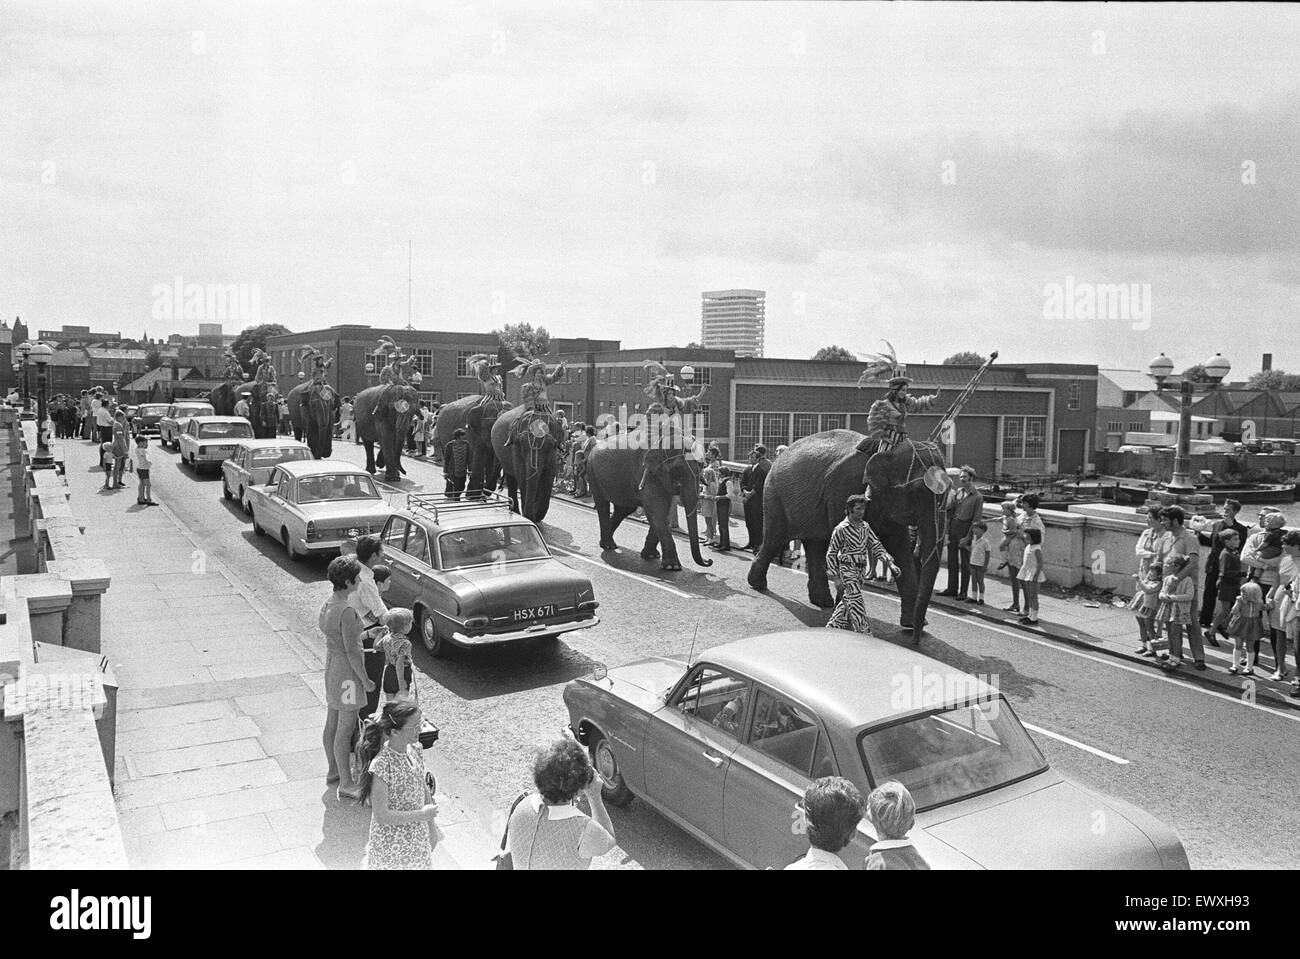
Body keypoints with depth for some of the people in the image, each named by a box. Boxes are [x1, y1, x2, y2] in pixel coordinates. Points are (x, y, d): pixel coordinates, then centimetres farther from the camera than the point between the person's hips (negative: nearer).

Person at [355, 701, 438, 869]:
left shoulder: (415, 749, -8)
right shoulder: (382, 765, -28)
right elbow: (381, 816, -24)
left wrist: (431, 829, 11)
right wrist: (422, 814, -21)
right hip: (391, 842, -6)